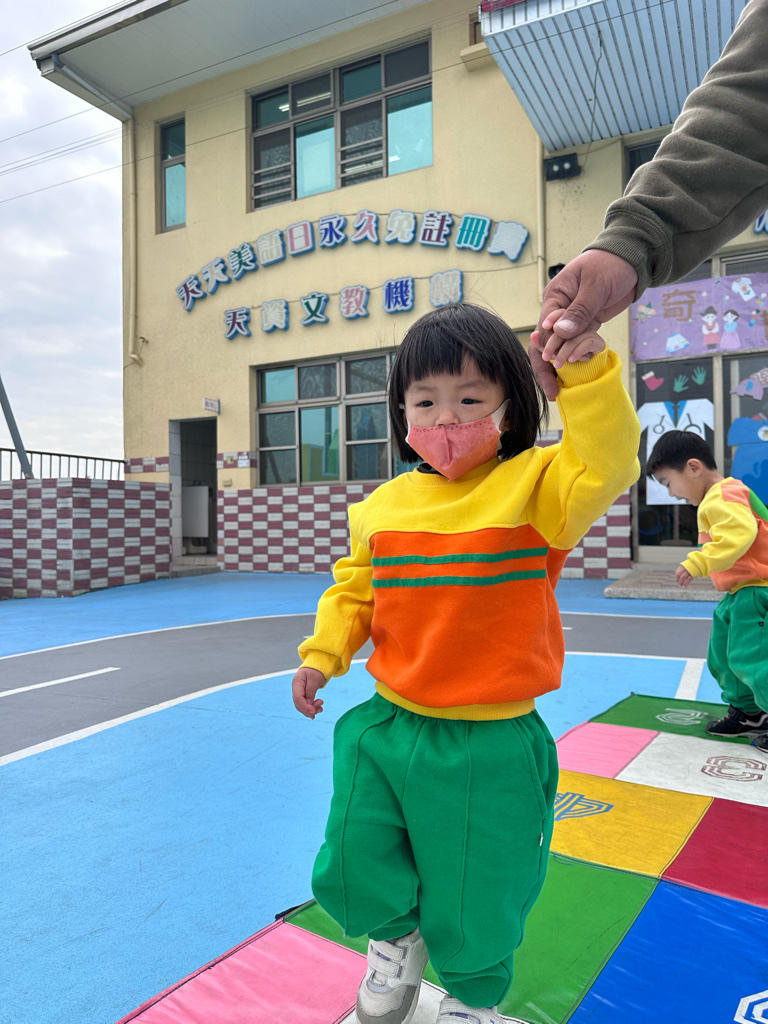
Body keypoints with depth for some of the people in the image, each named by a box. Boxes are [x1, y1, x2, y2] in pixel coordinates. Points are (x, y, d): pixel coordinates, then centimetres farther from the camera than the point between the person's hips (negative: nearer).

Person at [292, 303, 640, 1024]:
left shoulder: (531, 486, -9)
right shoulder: (383, 505, 2)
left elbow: (604, 468, -28)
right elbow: (355, 588, 12)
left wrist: (587, 373, -35)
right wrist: (324, 653, 2)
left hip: (489, 746, -3)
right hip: (386, 726, 4)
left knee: (473, 899, 15)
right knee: (351, 869, 14)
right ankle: (397, 938, 50)